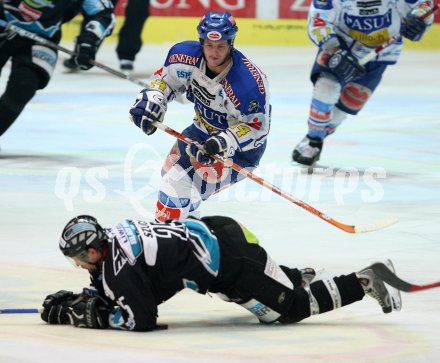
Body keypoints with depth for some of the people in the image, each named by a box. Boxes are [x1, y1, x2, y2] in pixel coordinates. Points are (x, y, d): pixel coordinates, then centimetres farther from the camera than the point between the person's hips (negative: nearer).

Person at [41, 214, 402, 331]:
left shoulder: (119, 265, -21)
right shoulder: (111, 240, 6)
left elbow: (142, 319, -22)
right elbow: (106, 292, 20)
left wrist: (90, 316, -17)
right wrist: (72, 300, 4)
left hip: (230, 259, -9)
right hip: (215, 231, 9)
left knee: (294, 308, 4)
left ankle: (365, 281, 10)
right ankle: (300, 276, 43)